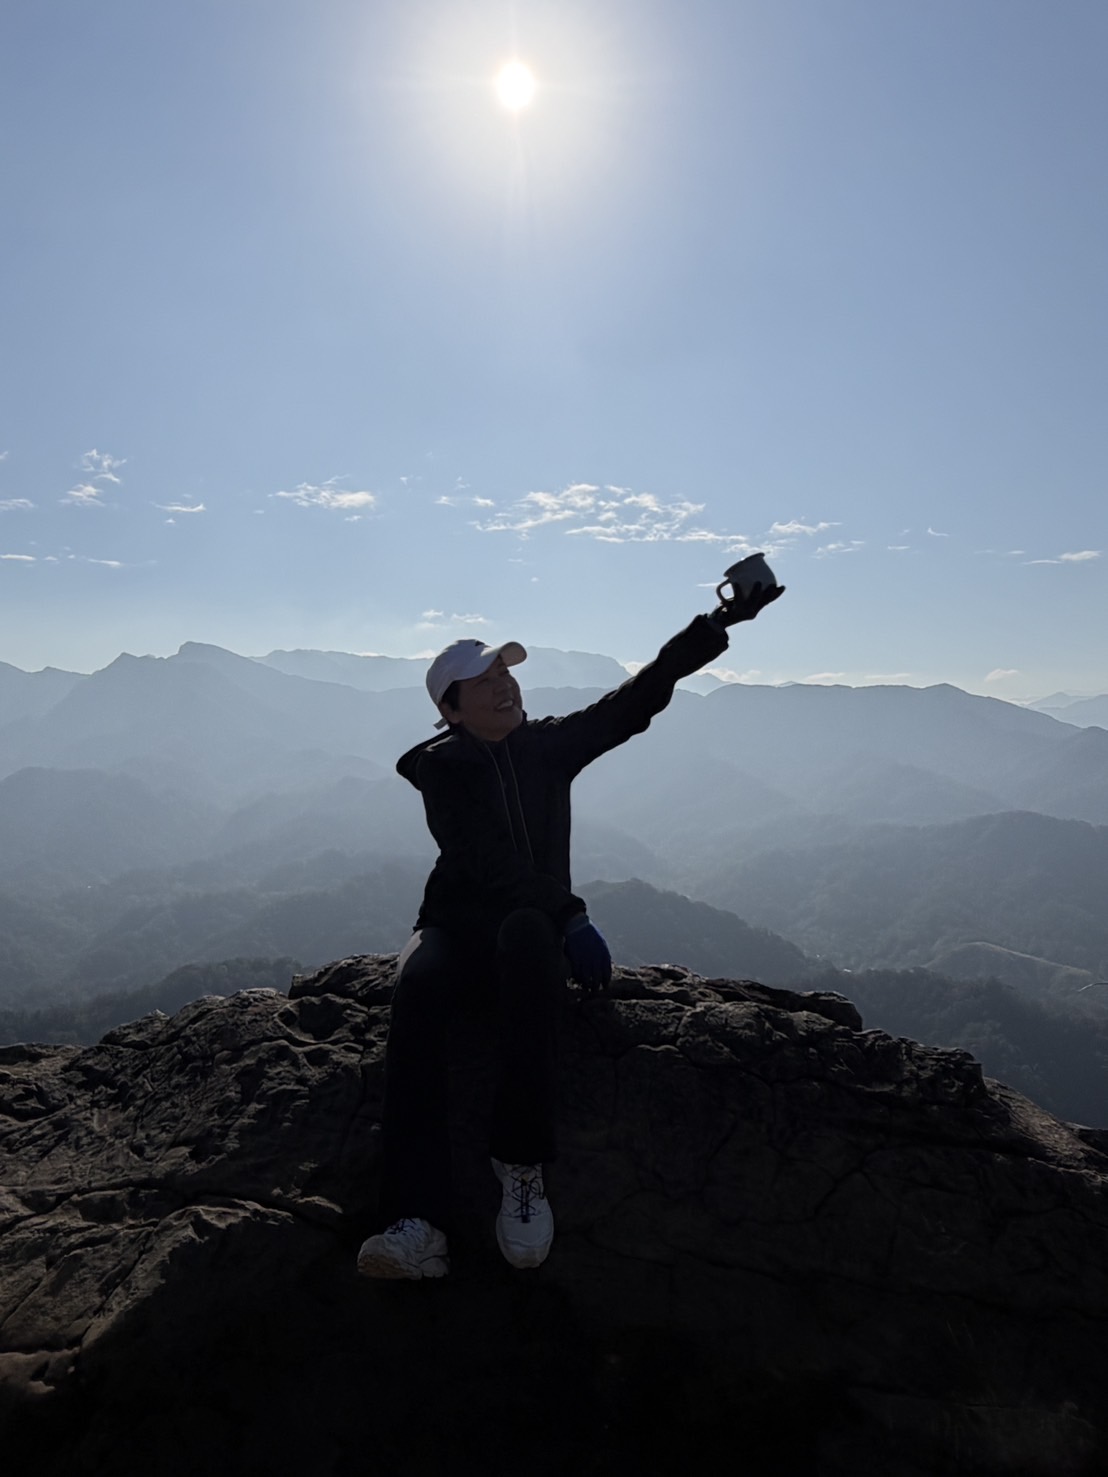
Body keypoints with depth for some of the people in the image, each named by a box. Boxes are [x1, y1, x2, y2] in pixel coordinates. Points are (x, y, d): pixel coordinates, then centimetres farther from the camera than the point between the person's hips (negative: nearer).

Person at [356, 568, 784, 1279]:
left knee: (525, 938, -36)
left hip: (536, 922, 1)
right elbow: (491, 863, -14)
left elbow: (636, 698, 0)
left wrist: (720, 622, -6)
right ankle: (419, 1225, -42)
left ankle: (523, 1161, -33)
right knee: (418, 982, -34)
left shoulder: (549, 744, 8)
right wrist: (570, 916, -26)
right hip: (462, 921, -1)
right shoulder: (441, 769, -1)